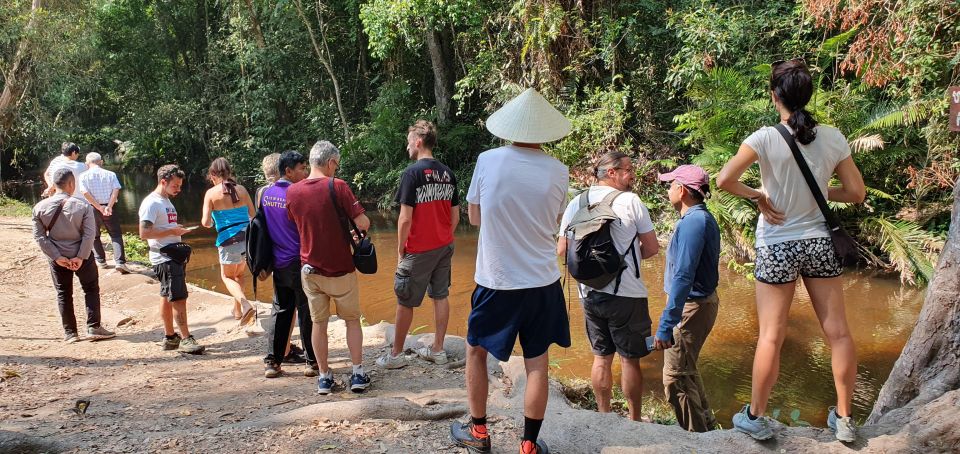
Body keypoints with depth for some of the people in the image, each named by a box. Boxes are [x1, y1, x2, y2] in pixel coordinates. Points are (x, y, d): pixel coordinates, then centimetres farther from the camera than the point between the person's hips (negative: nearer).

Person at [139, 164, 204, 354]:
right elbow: (144, 233, -22)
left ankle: (170, 337, 21)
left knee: (167, 296, 15)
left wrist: (178, 230, 13)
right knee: (179, 298, -9)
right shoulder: (151, 203, -14)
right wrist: (171, 231, -21)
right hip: (164, 259, -10)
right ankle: (185, 339, -5)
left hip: (175, 256, 10)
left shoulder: (166, 201, 17)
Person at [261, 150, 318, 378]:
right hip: (299, 262, -6)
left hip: (278, 263, 6)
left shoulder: (267, 193, 6)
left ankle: (272, 362, 14)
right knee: (306, 313, 2)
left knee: (280, 311, 14)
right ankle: (312, 361, 8)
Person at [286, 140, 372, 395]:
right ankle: (358, 374, 10)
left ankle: (324, 377, 15)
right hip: (341, 269, -3)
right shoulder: (337, 186, -15)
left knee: (318, 323, 13)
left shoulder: (292, 192, -2)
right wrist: (361, 227, 4)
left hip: (310, 269, 3)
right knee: (352, 320, 13)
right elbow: (363, 223, -18)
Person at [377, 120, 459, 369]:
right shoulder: (447, 173, 5)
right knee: (441, 296, 13)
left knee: (405, 301, 5)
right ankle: (437, 349, 21)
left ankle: (396, 354, 14)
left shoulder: (412, 173, -15)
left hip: (419, 249, -6)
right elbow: (455, 216, 9)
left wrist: (400, 250, -8)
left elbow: (405, 219, -17)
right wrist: (445, 240, 17)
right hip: (444, 247, 7)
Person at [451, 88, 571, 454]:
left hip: (495, 281, -1)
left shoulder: (488, 161, -9)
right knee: (537, 364, 9)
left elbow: (474, 218, 3)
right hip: (541, 283, 1)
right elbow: (553, 224, 8)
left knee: (476, 351, 18)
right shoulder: (558, 172, -6)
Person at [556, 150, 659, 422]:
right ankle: (634, 420, 17)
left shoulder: (576, 204, 3)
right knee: (630, 359, 7)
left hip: (590, 294, 5)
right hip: (627, 294, -4)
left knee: (601, 357, 16)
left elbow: (562, 250, 5)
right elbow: (652, 248, -5)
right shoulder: (630, 201, -9)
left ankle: (604, 415, 25)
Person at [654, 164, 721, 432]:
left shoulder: (692, 222, -23)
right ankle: (705, 424, 37)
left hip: (692, 307, -10)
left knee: (676, 377, -3)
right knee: (686, 370, 23)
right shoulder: (703, 218, 9)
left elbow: (683, 277, -28)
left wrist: (666, 325, -28)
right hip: (702, 301, 10)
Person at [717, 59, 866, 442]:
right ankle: (844, 418, 20)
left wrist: (758, 197, -7)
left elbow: (724, 180, -22)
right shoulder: (832, 138, -4)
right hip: (819, 242, 3)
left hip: (777, 247, -3)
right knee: (837, 331, 11)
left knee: (771, 336, 4)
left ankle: (755, 417, 15)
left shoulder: (767, 138, -14)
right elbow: (856, 193, 1)